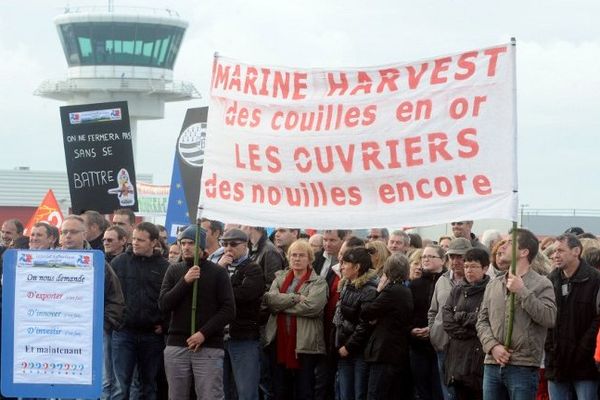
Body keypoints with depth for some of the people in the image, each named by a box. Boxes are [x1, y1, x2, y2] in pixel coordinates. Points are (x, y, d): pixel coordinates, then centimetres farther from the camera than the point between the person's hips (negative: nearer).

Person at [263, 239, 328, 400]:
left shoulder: (318, 283, 0)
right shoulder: (280, 278, 14)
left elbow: (312, 306, -17)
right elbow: (270, 299, -4)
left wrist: (281, 304, -9)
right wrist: (295, 298, -16)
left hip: (305, 343, -4)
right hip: (280, 342, 4)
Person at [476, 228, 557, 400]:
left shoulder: (541, 284, -2)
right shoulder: (493, 284, 14)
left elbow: (549, 318, -16)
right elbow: (482, 321, 12)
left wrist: (521, 291, -16)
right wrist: (493, 346, -6)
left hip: (523, 367, -5)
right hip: (492, 365, 5)